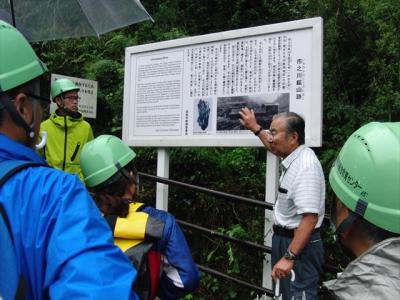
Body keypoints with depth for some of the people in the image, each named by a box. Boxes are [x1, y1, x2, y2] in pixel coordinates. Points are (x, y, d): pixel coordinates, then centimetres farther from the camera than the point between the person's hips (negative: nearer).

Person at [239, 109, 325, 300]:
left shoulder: (306, 166, -26)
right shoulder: (294, 157, 4)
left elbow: (310, 218, -31)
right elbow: (275, 148, 30)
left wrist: (289, 257, -33)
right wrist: (256, 128, 36)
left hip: (299, 245, -10)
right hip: (285, 238, 10)